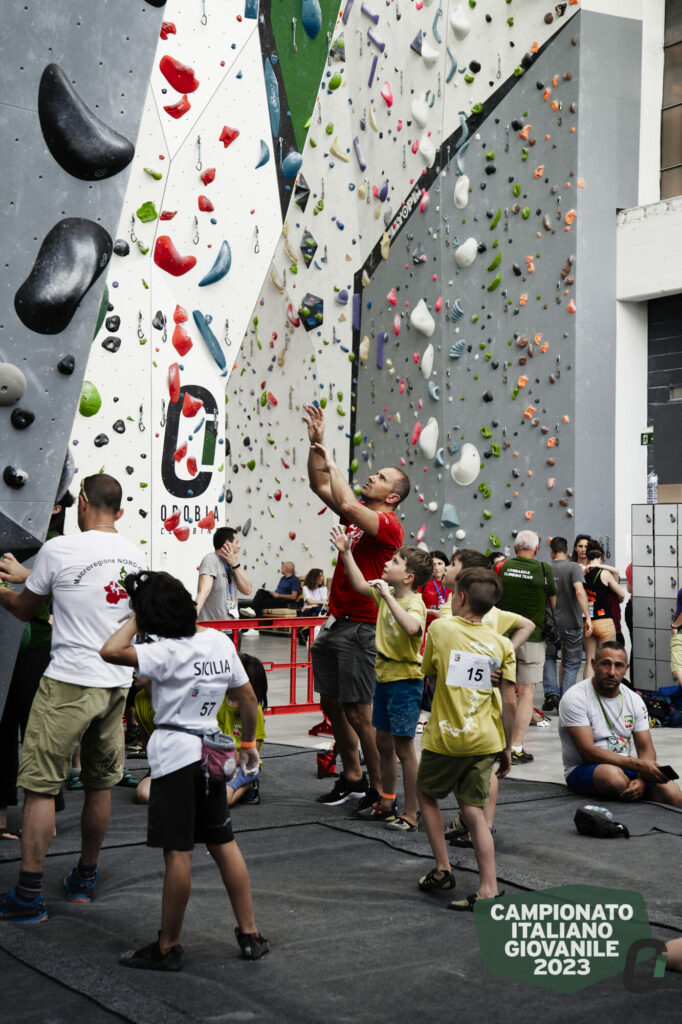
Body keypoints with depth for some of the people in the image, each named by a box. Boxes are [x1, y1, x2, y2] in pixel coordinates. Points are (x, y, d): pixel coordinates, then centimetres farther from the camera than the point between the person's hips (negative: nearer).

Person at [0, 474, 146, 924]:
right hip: (117, 683, 6)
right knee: (101, 784, 16)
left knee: (40, 785, -1)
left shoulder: (58, 550, -10)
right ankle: (85, 878, 29)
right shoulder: (135, 555, 6)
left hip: (68, 683, -6)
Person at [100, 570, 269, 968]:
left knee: (178, 853, -2)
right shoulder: (221, 642, 3)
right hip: (212, 751, 7)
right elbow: (248, 697, 9)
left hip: (175, 752, -7)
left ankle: (168, 947, 8)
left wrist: (136, 620, -14)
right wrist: (249, 743, 20)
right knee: (224, 843, 15)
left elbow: (111, 651, -30)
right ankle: (250, 934, 20)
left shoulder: (167, 653, -17)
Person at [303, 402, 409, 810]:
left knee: (359, 713, -6)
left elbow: (347, 504, -28)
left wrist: (331, 460, -15)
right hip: (335, 623, 9)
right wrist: (316, 443, 7)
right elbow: (320, 485, 17)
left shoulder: (390, 525, -13)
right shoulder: (359, 514, 12)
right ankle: (352, 779, 27)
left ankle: (380, 790, 4)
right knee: (332, 704, 14)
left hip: (360, 629, -9)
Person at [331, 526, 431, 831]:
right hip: (384, 676, 9)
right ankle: (386, 804, 32)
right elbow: (361, 585, 21)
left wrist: (387, 595, -37)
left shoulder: (415, 603, -21)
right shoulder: (386, 594, 5)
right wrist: (346, 553, 15)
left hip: (405, 682, -9)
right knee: (384, 745, 18)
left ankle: (410, 815, 6)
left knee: (404, 749, -3)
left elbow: (411, 627, -42)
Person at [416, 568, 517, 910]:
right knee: (474, 811, 7)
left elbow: (428, 672, 9)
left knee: (426, 793, 21)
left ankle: (442, 869, 19)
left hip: (445, 737, -3)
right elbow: (509, 703, -1)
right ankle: (489, 889, -1)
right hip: (485, 740, 3)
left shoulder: (440, 628, -5)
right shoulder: (502, 644, 1)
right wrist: (506, 748, 8)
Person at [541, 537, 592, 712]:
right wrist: (587, 617, -25)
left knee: (549, 657, 21)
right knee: (571, 663, 9)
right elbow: (579, 591, -23)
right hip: (571, 623, -3)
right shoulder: (573, 567, -9)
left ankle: (551, 693, 4)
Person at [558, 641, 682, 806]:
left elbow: (646, 749, 3)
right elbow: (588, 752, -19)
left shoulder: (634, 700, 8)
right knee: (613, 774, -39)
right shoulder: (575, 698, -12)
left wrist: (641, 779, -21)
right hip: (583, 770, -4)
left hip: (625, 768, 4)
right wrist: (639, 765, -25)